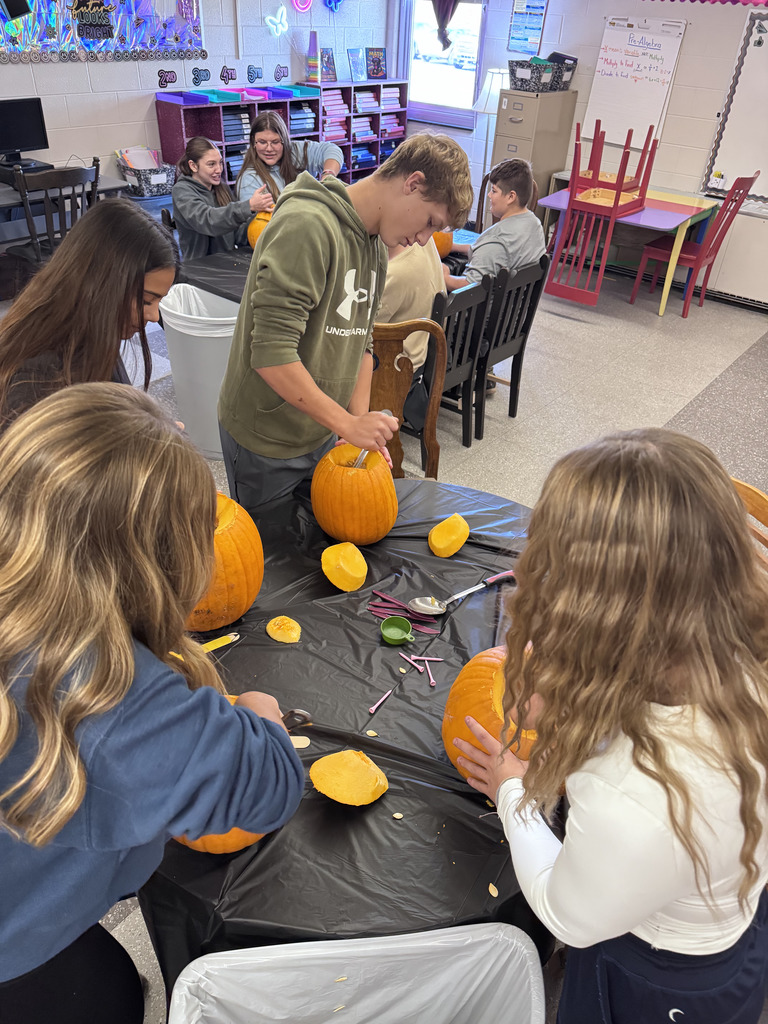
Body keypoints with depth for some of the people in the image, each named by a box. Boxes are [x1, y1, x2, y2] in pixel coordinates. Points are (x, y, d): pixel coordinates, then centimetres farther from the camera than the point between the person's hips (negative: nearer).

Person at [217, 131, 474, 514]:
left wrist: (361, 421, -3)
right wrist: (348, 424, -25)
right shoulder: (308, 226, -25)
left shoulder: (374, 243, 6)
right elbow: (271, 354, -30)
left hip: (321, 435, 8)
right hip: (266, 443, -8)